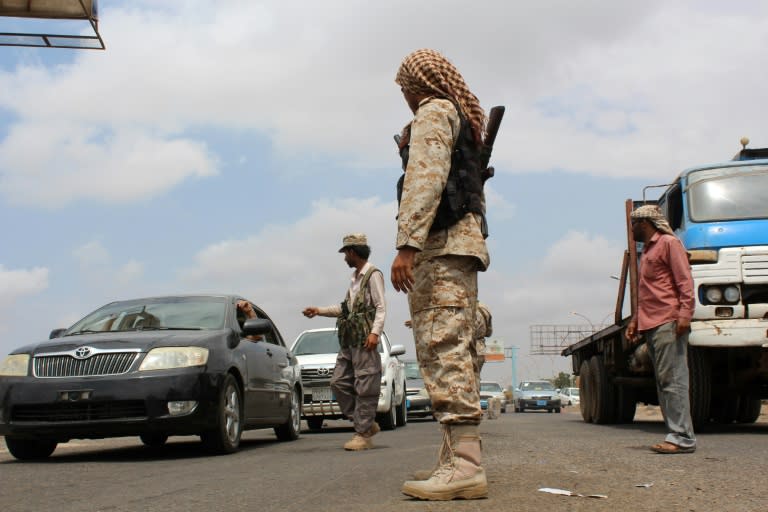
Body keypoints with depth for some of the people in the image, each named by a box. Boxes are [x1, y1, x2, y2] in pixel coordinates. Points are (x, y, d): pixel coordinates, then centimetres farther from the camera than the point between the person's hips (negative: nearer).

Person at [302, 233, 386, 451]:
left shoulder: (373, 274, -3)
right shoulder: (355, 277, 24)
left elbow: (381, 307, -11)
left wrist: (374, 332, -22)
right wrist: (320, 311, 27)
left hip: (364, 340, -10)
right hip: (348, 340, 10)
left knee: (365, 387, -8)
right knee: (339, 382, 6)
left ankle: (363, 435, -6)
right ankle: (367, 424, 13)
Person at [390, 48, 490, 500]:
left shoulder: (434, 111, -1)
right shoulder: (464, 117, 28)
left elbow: (426, 176, -17)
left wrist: (407, 244, -24)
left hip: (441, 243, -10)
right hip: (463, 243, 10)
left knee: (443, 348, -17)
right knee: (450, 350, 9)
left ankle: (465, 465, -22)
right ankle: (456, 458, 12)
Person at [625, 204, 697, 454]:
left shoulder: (669, 243, 1)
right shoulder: (646, 251, 27)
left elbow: (685, 280, -9)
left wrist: (685, 313, -19)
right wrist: (635, 320, 22)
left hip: (668, 323, -9)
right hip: (650, 326, 9)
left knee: (673, 380, -12)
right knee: (663, 382, 5)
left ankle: (682, 438, -14)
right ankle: (676, 434, 5)